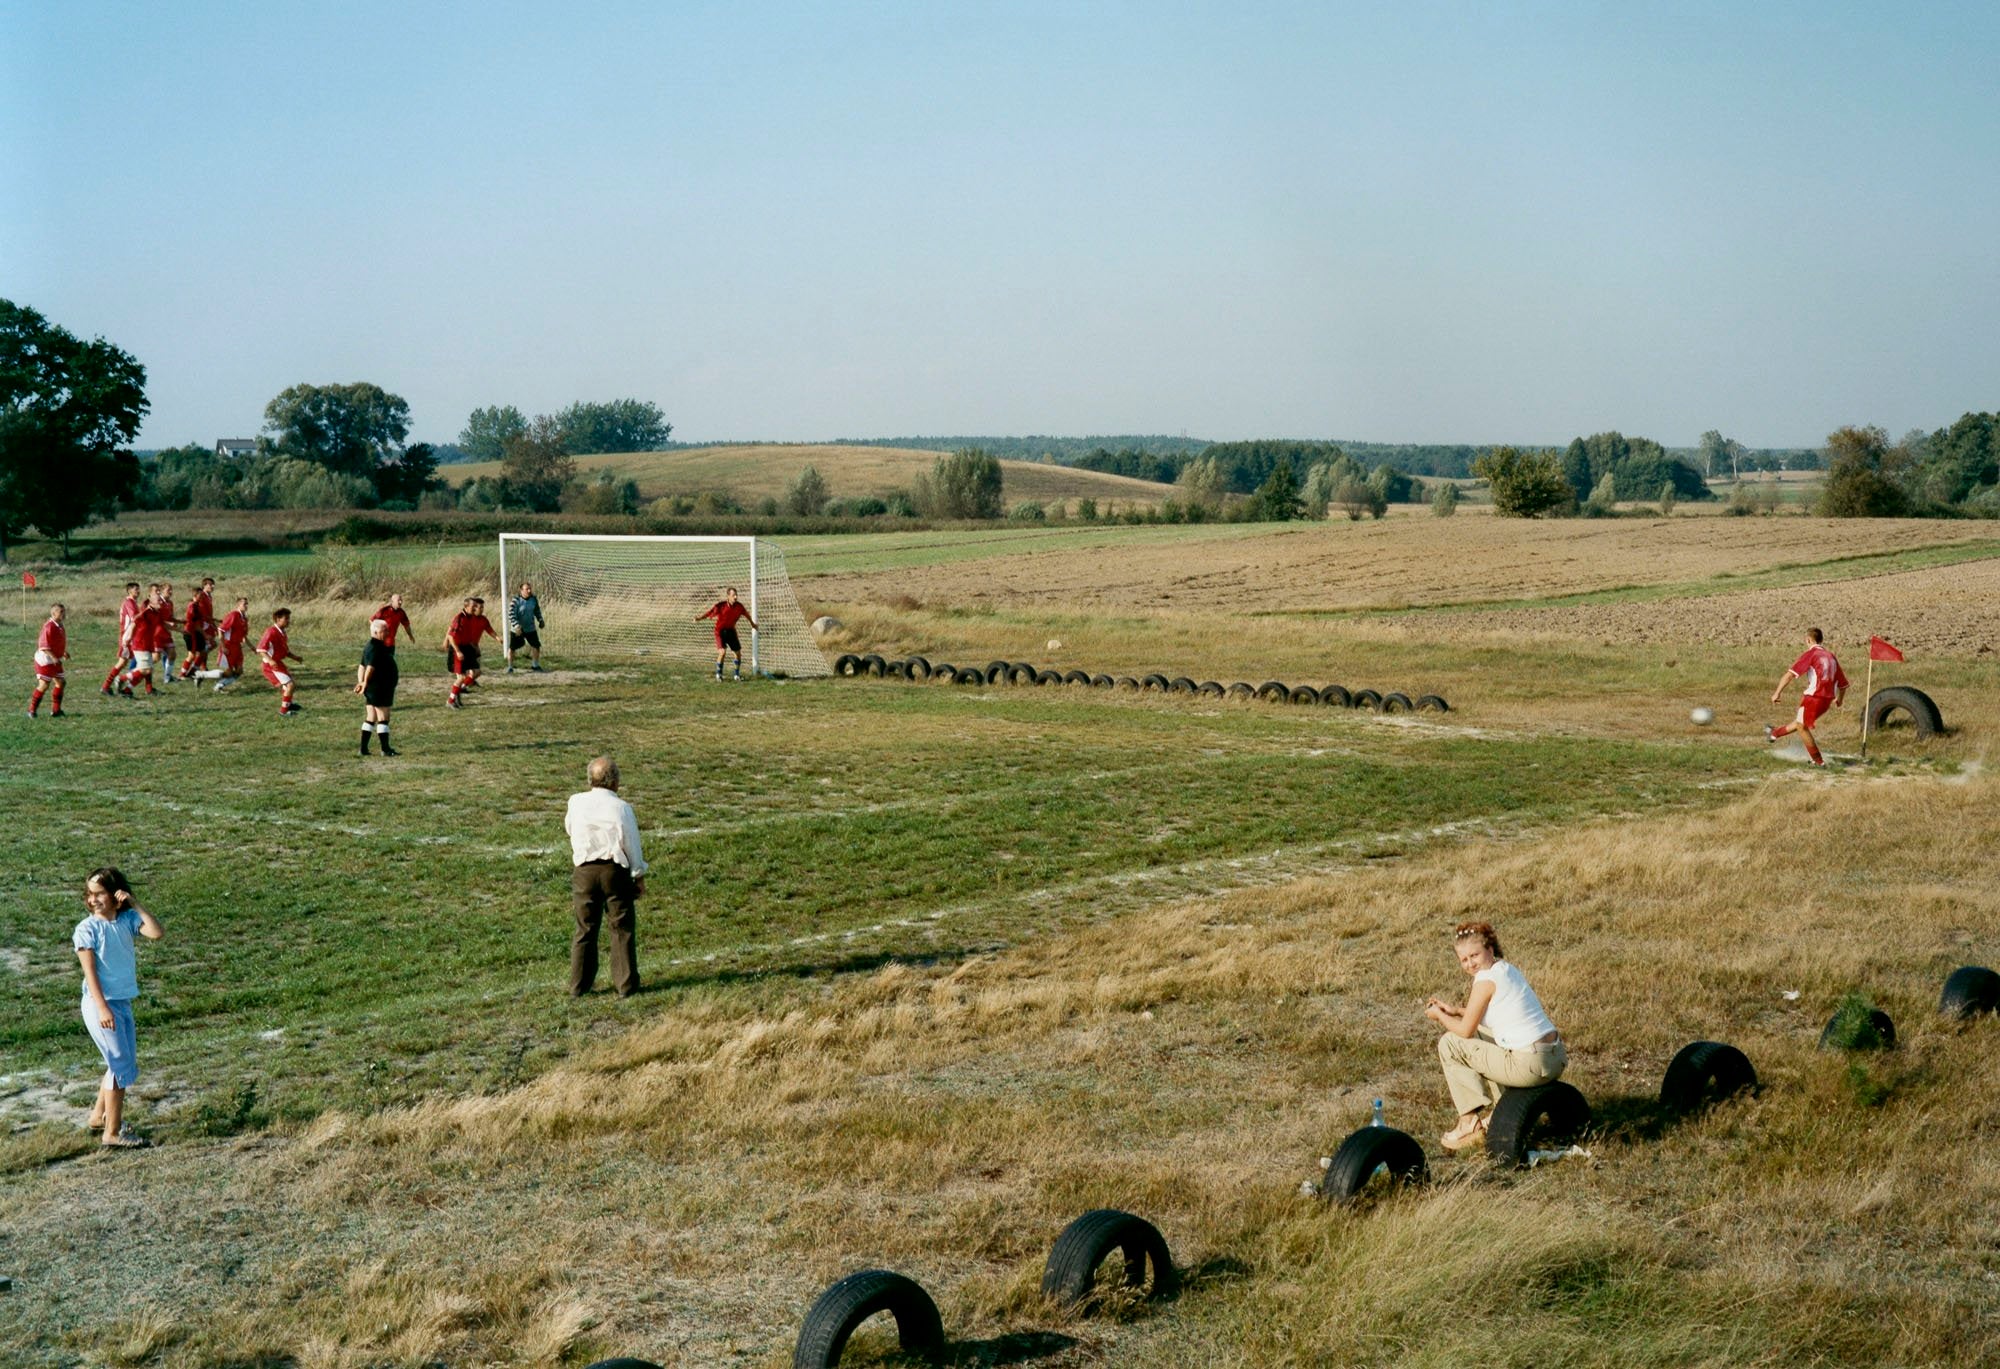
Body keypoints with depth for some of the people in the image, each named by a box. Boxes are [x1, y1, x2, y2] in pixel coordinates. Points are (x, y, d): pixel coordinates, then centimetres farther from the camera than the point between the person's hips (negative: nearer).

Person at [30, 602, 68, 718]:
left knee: (60, 682, 7)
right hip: (45, 660, -9)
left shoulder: (60, 626, 8)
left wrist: (64, 653, 11)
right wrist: (53, 657, -31)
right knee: (44, 686, -7)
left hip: (55, 660, 9)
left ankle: (56, 710, 14)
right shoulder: (49, 627, -21)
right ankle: (32, 710, 4)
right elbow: (43, 645, -25)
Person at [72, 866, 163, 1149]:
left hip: (123, 1001, 7)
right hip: (100, 1003, -7)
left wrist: (135, 905, -16)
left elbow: (157, 933, -14)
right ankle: (112, 1132, 4)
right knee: (122, 1065, -4)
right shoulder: (87, 929, -12)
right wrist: (103, 1008, -22)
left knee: (123, 1062, 17)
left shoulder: (128, 920, 2)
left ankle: (99, 1115, 34)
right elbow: (90, 971, -16)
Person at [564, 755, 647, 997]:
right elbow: (632, 845, -4)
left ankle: (578, 986, 16)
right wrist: (639, 877, 8)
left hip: (584, 871, 2)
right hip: (616, 870, -2)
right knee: (621, 929, 7)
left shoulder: (576, 803, -4)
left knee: (585, 929, 12)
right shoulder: (621, 808, -11)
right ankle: (626, 985, 9)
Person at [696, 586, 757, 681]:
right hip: (720, 630, -5)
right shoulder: (721, 605, -22)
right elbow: (710, 612, -23)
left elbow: (746, 614, 11)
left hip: (731, 630, 5)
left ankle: (737, 674, 25)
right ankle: (718, 674, 0)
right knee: (723, 651, -21)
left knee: (738, 652, 5)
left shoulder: (739, 606, -9)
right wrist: (699, 618, -40)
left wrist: (752, 624, 28)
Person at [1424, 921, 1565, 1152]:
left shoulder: (1487, 979, -12)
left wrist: (1440, 1016, 12)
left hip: (1532, 1066, -9)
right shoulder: (1507, 969, 14)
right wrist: (1454, 1011, 23)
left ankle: (1470, 1121, 6)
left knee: (1449, 1044, 4)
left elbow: (1465, 1030, -6)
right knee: (1479, 1035, 31)